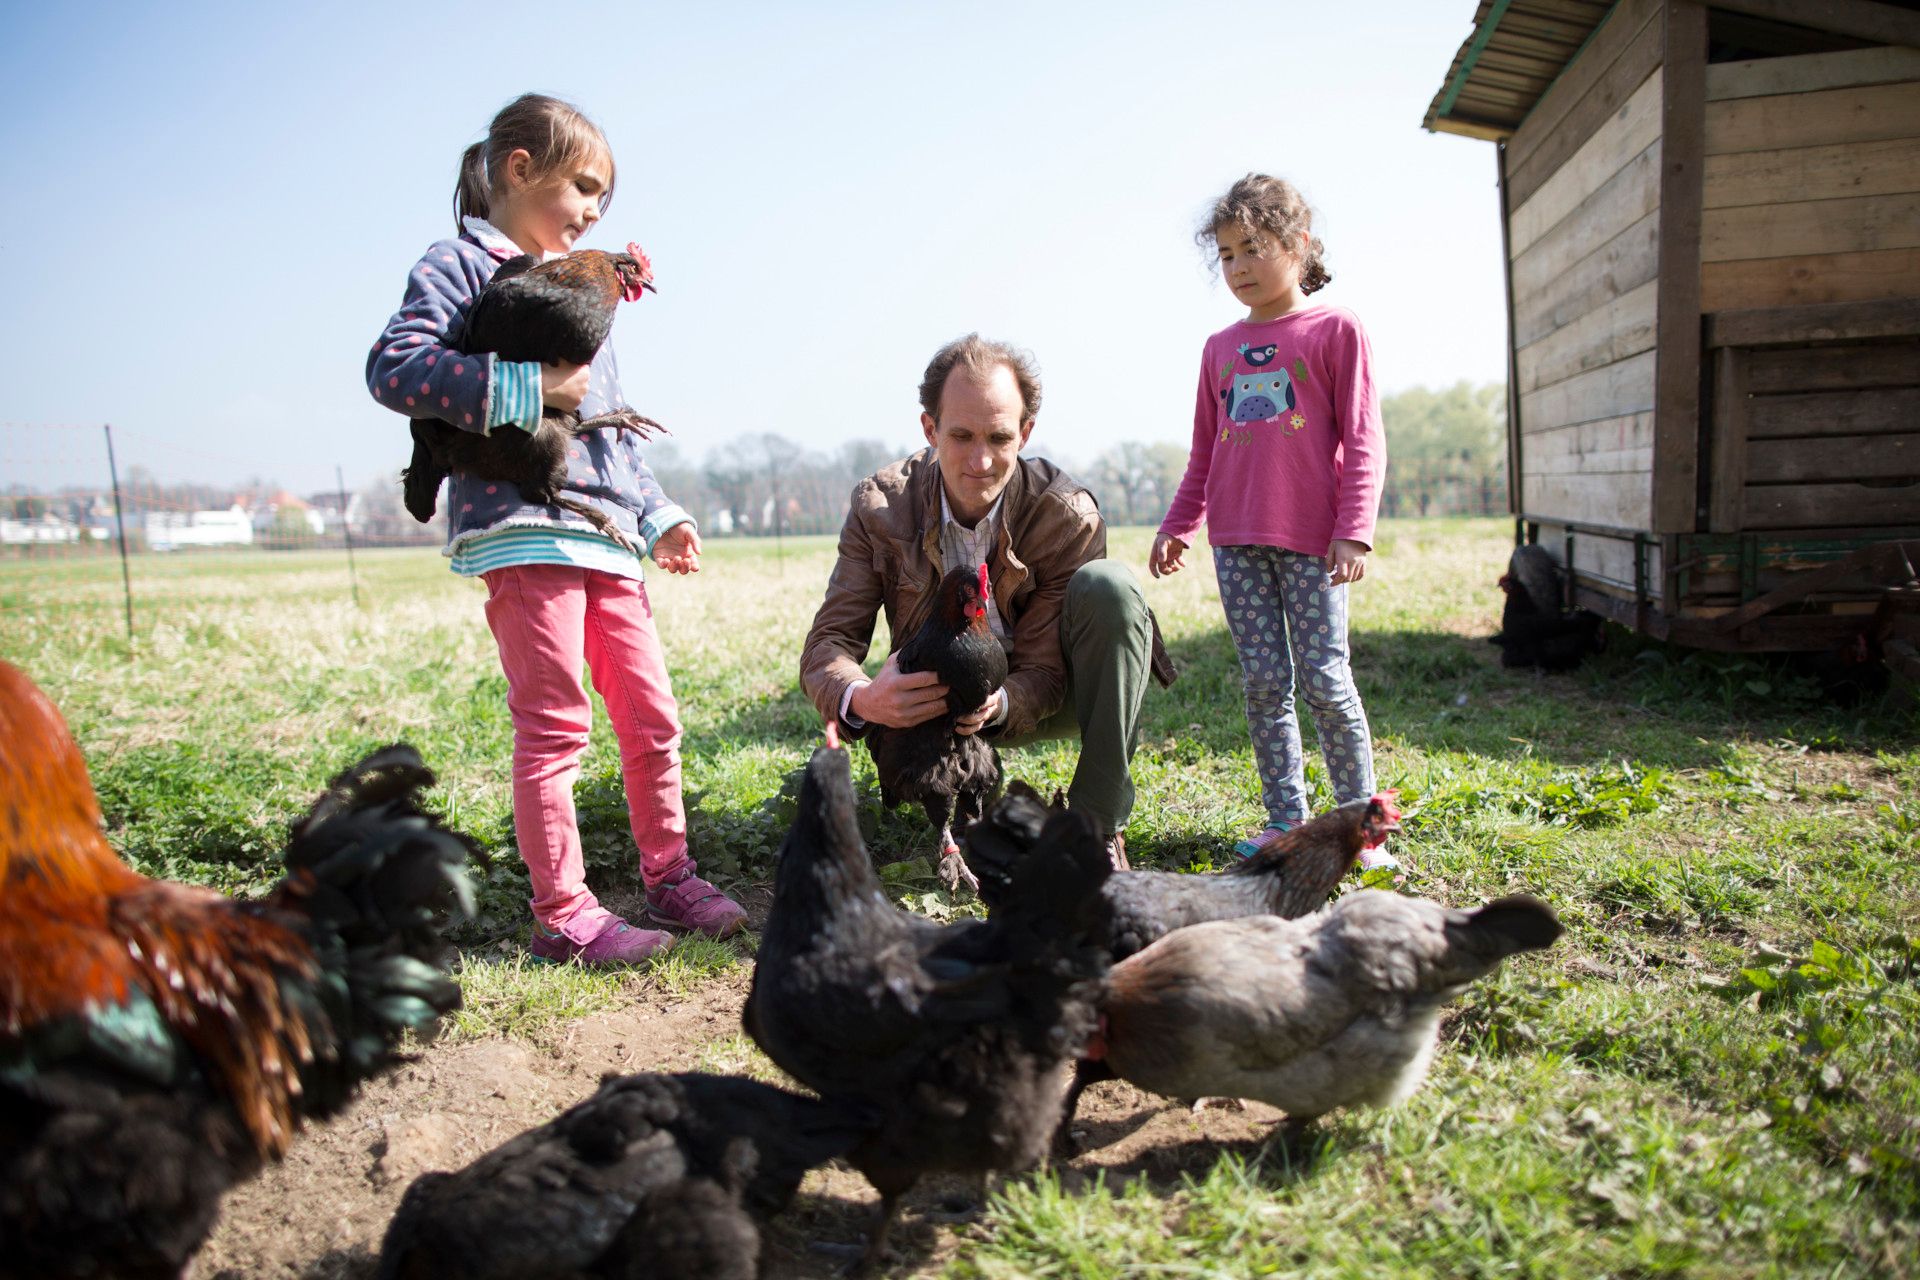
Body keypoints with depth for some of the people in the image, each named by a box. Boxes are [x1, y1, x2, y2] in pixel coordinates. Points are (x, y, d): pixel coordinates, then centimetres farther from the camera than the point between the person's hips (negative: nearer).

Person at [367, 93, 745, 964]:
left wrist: (658, 517, 21)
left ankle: (668, 877, 22)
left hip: (606, 537, 8)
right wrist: (529, 388, -19)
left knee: (651, 716, 9)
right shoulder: (461, 265, 1)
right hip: (523, 528, -8)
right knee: (555, 727, -7)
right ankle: (562, 915, 3)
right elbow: (393, 365, -15)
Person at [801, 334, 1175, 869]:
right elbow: (828, 643, -19)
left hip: (1038, 699, -1)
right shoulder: (879, 506, -17)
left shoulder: (1068, 516, -23)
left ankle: (1099, 825, -25)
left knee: (1106, 586, -31)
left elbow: (1043, 673, -21)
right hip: (934, 699, 1)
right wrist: (860, 698, -44)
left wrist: (998, 702, -46)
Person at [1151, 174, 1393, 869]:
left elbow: (1363, 440, -3)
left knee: (1324, 677, -4)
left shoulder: (1335, 329, 1)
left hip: (1313, 538, -4)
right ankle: (1285, 819, 14)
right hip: (1236, 538, 5)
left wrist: (1354, 529, -11)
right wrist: (1177, 525, 16)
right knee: (1262, 681, 5)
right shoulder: (1219, 348, 15)